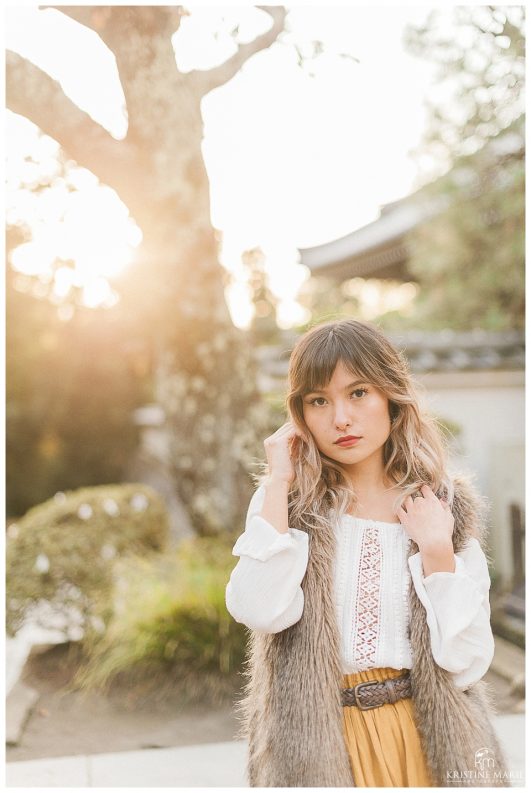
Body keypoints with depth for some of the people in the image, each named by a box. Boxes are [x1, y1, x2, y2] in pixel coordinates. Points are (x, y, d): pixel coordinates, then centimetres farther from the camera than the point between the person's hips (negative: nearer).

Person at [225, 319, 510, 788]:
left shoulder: (448, 507, -4)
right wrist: (278, 482, -18)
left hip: (428, 738, 1)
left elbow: (466, 664, -10)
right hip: (317, 742, 0)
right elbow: (260, 612, -24)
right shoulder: (289, 502, -4)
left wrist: (436, 548, -18)